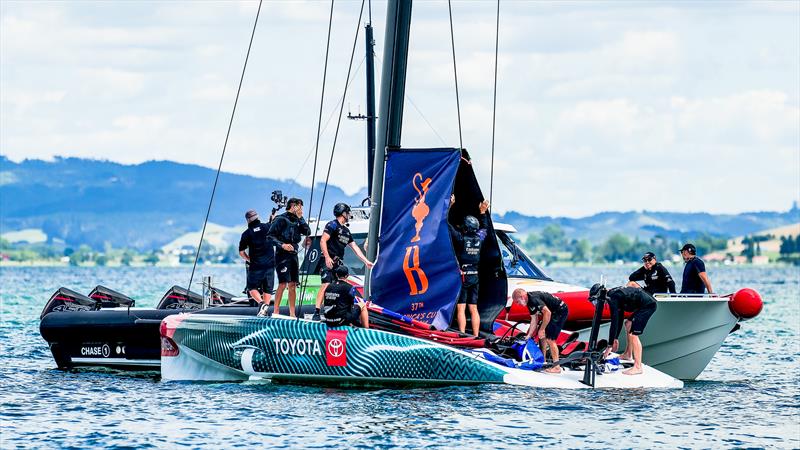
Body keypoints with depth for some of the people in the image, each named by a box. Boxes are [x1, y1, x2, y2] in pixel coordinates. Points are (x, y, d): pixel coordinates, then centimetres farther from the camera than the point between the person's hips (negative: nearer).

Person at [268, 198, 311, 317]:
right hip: (282, 254, -7)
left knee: (293, 285, 7)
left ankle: (292, 313, 10)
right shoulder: (281, 219, -6)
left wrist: (300, 218, 2)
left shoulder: (297, 221, 16)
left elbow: (307, 232, 6)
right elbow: (271, 236, -10)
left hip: (293, 255, 7)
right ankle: (275, 312, -12)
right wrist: (282, 245, -21)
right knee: (283, 284, -14)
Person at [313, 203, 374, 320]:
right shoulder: (332, 225, -4)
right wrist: (327, 257, -22)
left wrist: (366, 261, 22)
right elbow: (323, 241, -14)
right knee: (326, 285, -19)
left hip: (339, 263, 9)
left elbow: (355, 248, 25)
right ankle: (316, 313, -25)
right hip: (329, 261, -9)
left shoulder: (346, 231, 21)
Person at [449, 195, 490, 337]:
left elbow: (447, 225, -10)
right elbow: (483, 227, 26)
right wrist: (482, 212, 32)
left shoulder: (461, 238, -13)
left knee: (461, 308, -6)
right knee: (473, 309, 9)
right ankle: (476, 336, 8)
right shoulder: (479, 239, 2)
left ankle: (462, 335, -13)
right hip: (474, 277, 6)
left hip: (461, 276, -6)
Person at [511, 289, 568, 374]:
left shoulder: (534, 299, -23)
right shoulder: (530, 302, 9)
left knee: (550, 339, -12)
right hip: (554, 312, 10)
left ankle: (556, 367, -11)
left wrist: (542, 329, -21)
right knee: (542, 336, 15)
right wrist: (529, 335, 17)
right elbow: (534, 320, 16)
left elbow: (547, 313, -29)